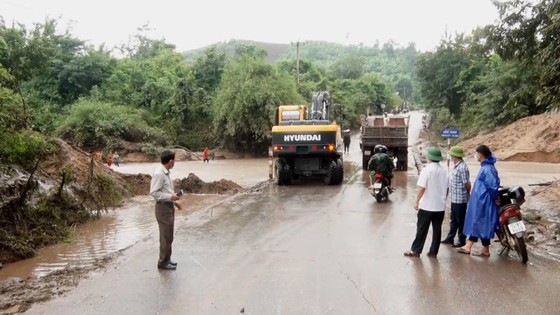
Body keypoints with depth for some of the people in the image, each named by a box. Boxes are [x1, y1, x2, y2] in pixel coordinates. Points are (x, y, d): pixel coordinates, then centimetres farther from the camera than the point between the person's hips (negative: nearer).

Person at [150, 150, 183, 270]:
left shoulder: (166, 173, 9)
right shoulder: (159, 174, -20)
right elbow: (153, 192, -22)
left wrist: (174, 201, 12)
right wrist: (170, 197, -22)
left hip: (169, 206, 10)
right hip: (163, 208, -10)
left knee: (168, 236, 17)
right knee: (166, 237, -1)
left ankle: (166, 259, 29)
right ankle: (163, 262, 11)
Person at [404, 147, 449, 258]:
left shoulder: (427, 169, -13)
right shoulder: (444, 170, 4)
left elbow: (422, 188, -16)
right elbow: (446, 188, 10)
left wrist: (417, 201, -8)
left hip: (426, 205, -5)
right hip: (440, 206, 5)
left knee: (422, 229, 3)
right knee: (437, 229, 9)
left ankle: (415, 250, 9)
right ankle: (433, 252, 14)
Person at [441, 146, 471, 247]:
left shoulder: (462, 167, -22)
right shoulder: (456, 166, 9)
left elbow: (467, 184, -20)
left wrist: (467, 194, -5)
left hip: (460, 199, -10)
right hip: (454, 198, 10)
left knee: (461, 221, 4)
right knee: (453, 219, 18)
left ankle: (462, 241, 16)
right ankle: (450, 238, 30)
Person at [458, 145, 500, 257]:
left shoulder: (487, 169, -22)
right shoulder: (485, 166, 10)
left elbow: (493, 185, -25)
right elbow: (494, 183, 17)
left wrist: (495, 198, -12)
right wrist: (495, 197, 19)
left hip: (483, 202, -10)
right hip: (480, 201, 10)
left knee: (482, 224, 0)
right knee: (476, 223, 13)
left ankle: (485, 250, 12)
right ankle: (468, 246, 20)